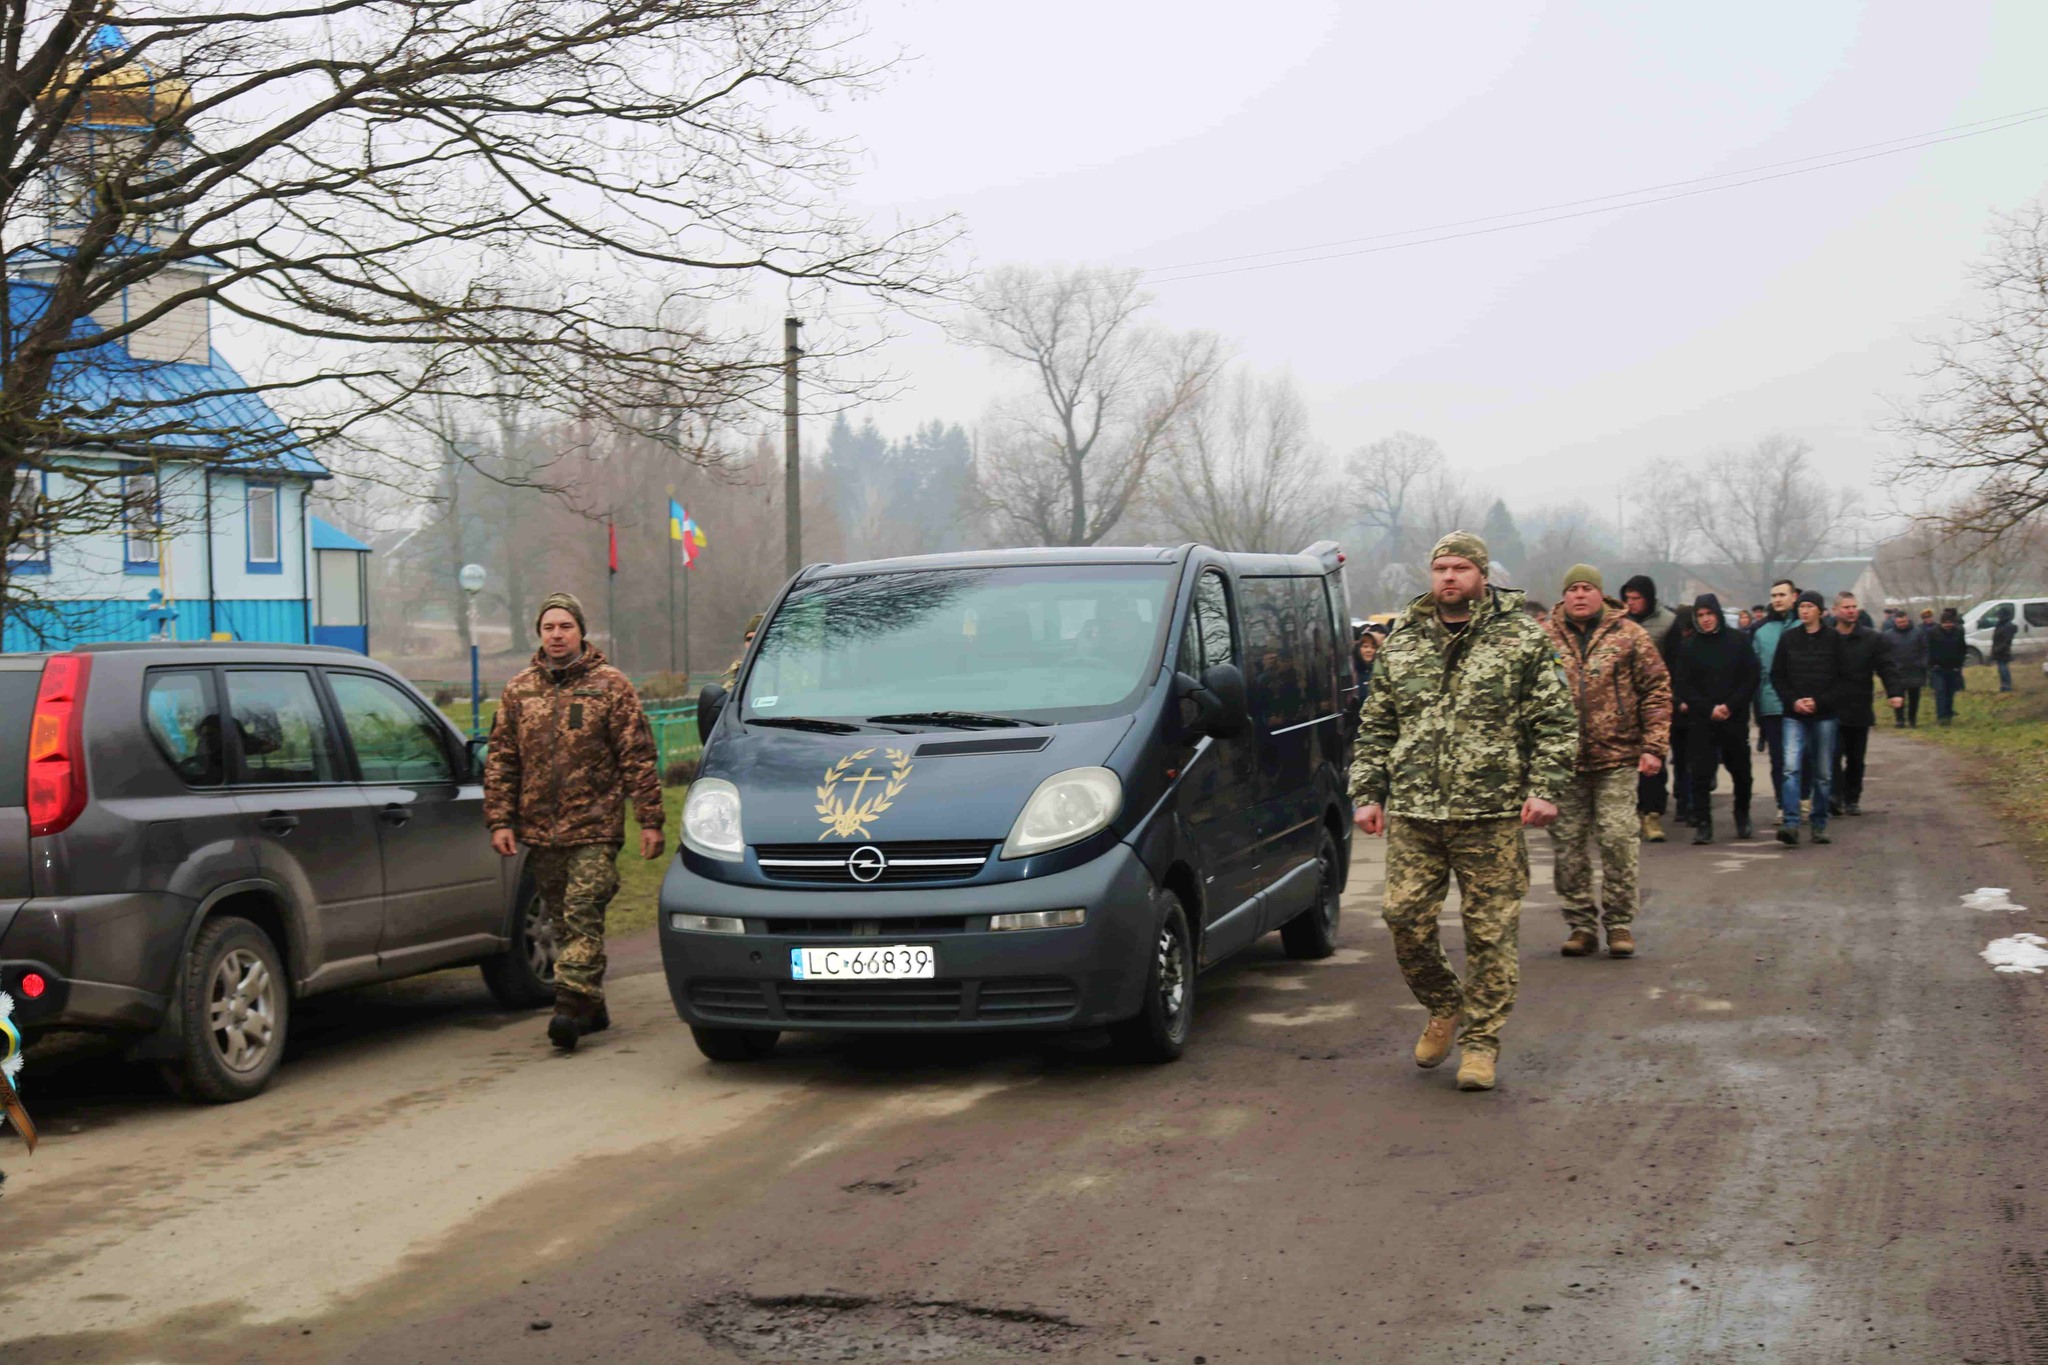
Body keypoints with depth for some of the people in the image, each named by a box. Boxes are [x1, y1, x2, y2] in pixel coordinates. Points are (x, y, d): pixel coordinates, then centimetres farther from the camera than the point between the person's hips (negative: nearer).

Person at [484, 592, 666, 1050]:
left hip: (594, 828, -5)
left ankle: (572, 1005, -17)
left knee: (582, 915, -13)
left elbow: (638, 758, -1)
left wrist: (649, 819, -6)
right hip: (539, 831, 5)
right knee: (562, 921, 9)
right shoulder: (519, 691, 11)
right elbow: (500, 761, 13)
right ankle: (591, 1007, 18)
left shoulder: (610, 686, 1)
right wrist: (500, 820, 4)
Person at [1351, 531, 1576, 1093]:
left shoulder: (1522, 639, 3)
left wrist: (1544, 788, -8)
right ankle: (1443, 1005, 26)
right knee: (1407, 921, 0)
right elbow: (1375, 727, 17)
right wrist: (1367, 793, 10)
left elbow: (1556, 721, 2)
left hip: (1492, 815, -3)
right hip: (1412, 814, 3)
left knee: (1491, 932, 0)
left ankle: (1481, 1040, 12)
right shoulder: (1402, 645, 13)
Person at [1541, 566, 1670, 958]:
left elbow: (1657, 691, 3)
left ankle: (1619, 922, 7)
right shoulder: (1545, 639, 7)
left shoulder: (1629, 636, 3)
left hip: (1616, 758, -2)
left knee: (1618, 840, -4)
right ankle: (1581, 923, 14)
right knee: (1568, 845, 4)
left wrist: (1654, 746, -4)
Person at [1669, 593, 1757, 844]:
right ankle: (1702, 825, -2)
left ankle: (1742, 818, 27)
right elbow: (1681, 685, -1)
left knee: (1741, 771, 9)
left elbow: (1751, 678, 1)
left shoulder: (1738, 642, 3)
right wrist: (1709, 709, -11)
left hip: (1735, 720, 1)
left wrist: (1730, 706, -10)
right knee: (1701, 774, -6)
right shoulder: (1687, 646, 3)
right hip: (1701, 721, 0)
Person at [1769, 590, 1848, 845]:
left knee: (1823, 773, 5)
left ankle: (1819, 826, 15)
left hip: (1825, 714, 0)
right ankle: (1790, 823, -22)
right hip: (1794, 714, 0)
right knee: (1791, 767, -15)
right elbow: (1776, 676, 8)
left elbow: (1843, 678, 0)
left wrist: (1818, 701, -11)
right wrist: (1793, 701, -8)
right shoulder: (1788, 638, 6)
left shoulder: (1834, 640, 2)